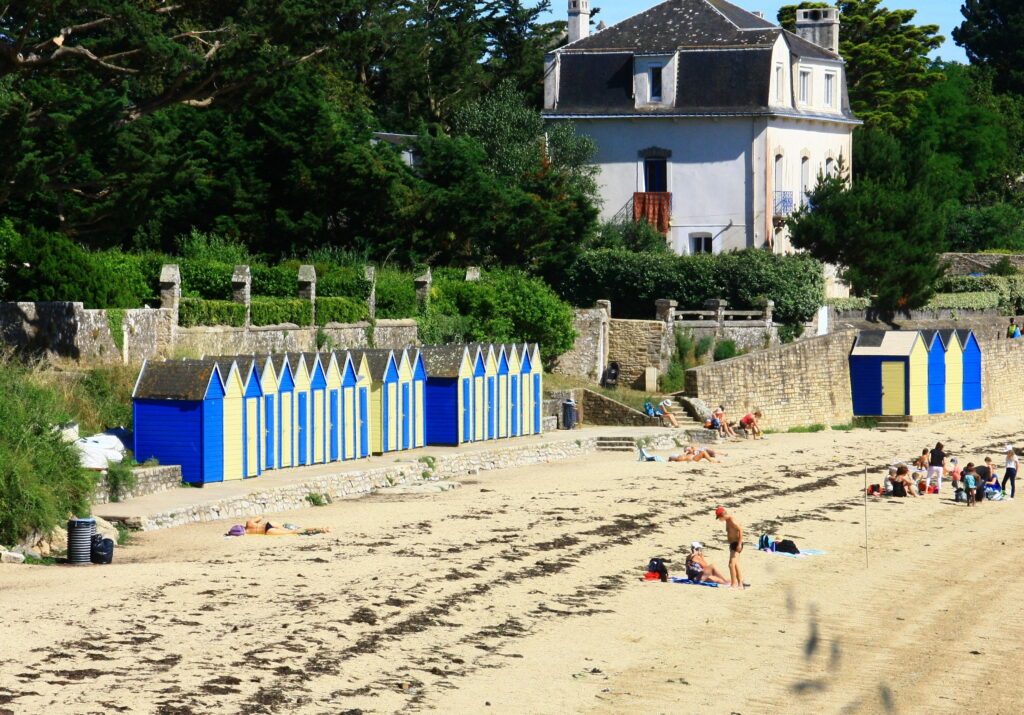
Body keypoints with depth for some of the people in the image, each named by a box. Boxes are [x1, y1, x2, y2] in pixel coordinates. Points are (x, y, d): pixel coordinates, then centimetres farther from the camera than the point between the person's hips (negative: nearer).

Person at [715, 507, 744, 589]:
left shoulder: (731, 520, -15)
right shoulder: (728, 521, 16)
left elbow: (740, 529, -23)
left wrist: (739, 544, -26)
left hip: (736, 544, -11)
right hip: (733, 545, 11)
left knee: (731, 564, -15)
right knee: (736, 565, 13)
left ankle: (734, 584, -15)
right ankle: (740, 584, 17)